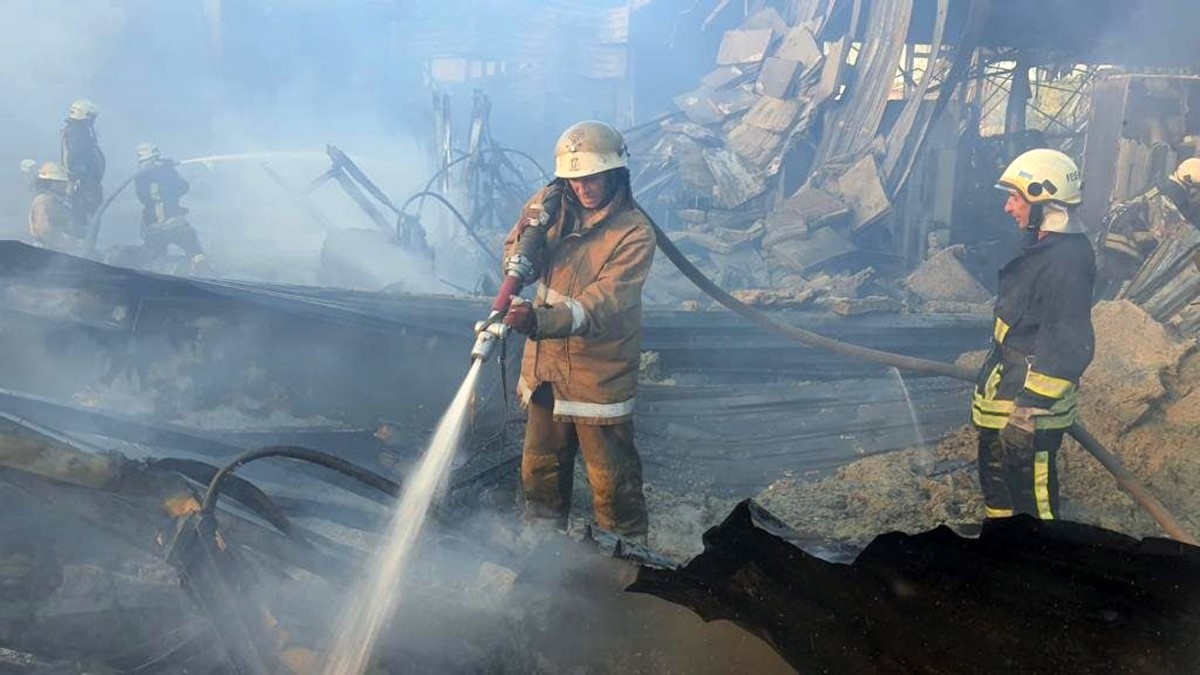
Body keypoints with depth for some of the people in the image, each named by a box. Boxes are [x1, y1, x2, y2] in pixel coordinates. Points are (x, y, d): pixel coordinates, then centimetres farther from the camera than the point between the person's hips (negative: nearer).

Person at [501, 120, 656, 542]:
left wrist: (540, 321, -44)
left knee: (612, 480, 6)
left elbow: (600, 305, -29)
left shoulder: (635, 233, -20)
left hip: (600, 375, -5)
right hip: (547, 365, 6)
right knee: (540, 467, 21)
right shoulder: (551, 204, -4)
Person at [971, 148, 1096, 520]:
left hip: (1031, 404, -11)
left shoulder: (1066, 260, -23)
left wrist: (1027, 412, -26)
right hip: (1005, 389, 11)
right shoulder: (1042, 247, 10)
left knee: (1030, 493, -1)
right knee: (995, 477, 23)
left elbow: (1067, 347, -27)